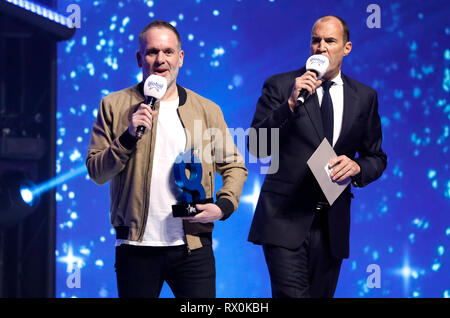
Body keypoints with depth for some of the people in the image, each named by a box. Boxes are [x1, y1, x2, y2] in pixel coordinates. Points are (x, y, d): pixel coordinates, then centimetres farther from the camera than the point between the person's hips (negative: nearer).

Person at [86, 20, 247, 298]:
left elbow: (234, 166, 11)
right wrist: (129, 137, -15)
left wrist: (224, 206, -7)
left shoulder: (207, 110, 8)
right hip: (136, 246, 0)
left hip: (192, 245, 1)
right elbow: (96, 172, 0)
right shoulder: (115, 106, 5)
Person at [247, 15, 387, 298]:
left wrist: (356, 166, -10)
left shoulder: (365, 97, 8)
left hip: (332, 225, 4)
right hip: (286, 219, -3)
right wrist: (291, 103, -19)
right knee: (292, 294, -17)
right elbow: (257, 148, -8)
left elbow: (377, 158, 14)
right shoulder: (280, 86, 0)